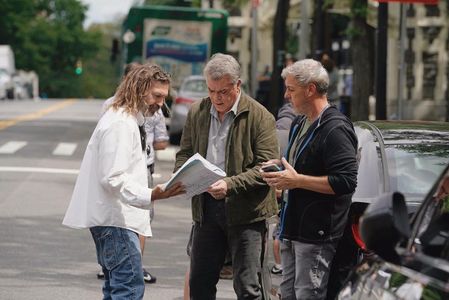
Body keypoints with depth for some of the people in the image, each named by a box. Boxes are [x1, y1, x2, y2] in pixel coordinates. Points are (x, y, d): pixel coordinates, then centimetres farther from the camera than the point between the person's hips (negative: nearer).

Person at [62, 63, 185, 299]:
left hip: (110, 217, 11)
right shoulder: (120, 124, -16)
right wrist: (150, 196, -35)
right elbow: (113, 178, -23)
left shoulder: (128, 120, 17)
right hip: (115, 218, -11)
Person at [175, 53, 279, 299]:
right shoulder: (197, 112, 9)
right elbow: (184, 153, 17)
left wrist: (230, 185, -24)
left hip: (245, 212, -5)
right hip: (206, 208, 6)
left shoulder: (259, 117, -8)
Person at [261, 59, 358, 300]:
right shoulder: (299, 124, 18)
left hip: (317, 234, -10)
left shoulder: (335, 129, -14)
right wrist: (281, 170, 10)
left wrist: (297, 180, -20)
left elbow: (346, 181, -22)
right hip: (292, 230, 10)